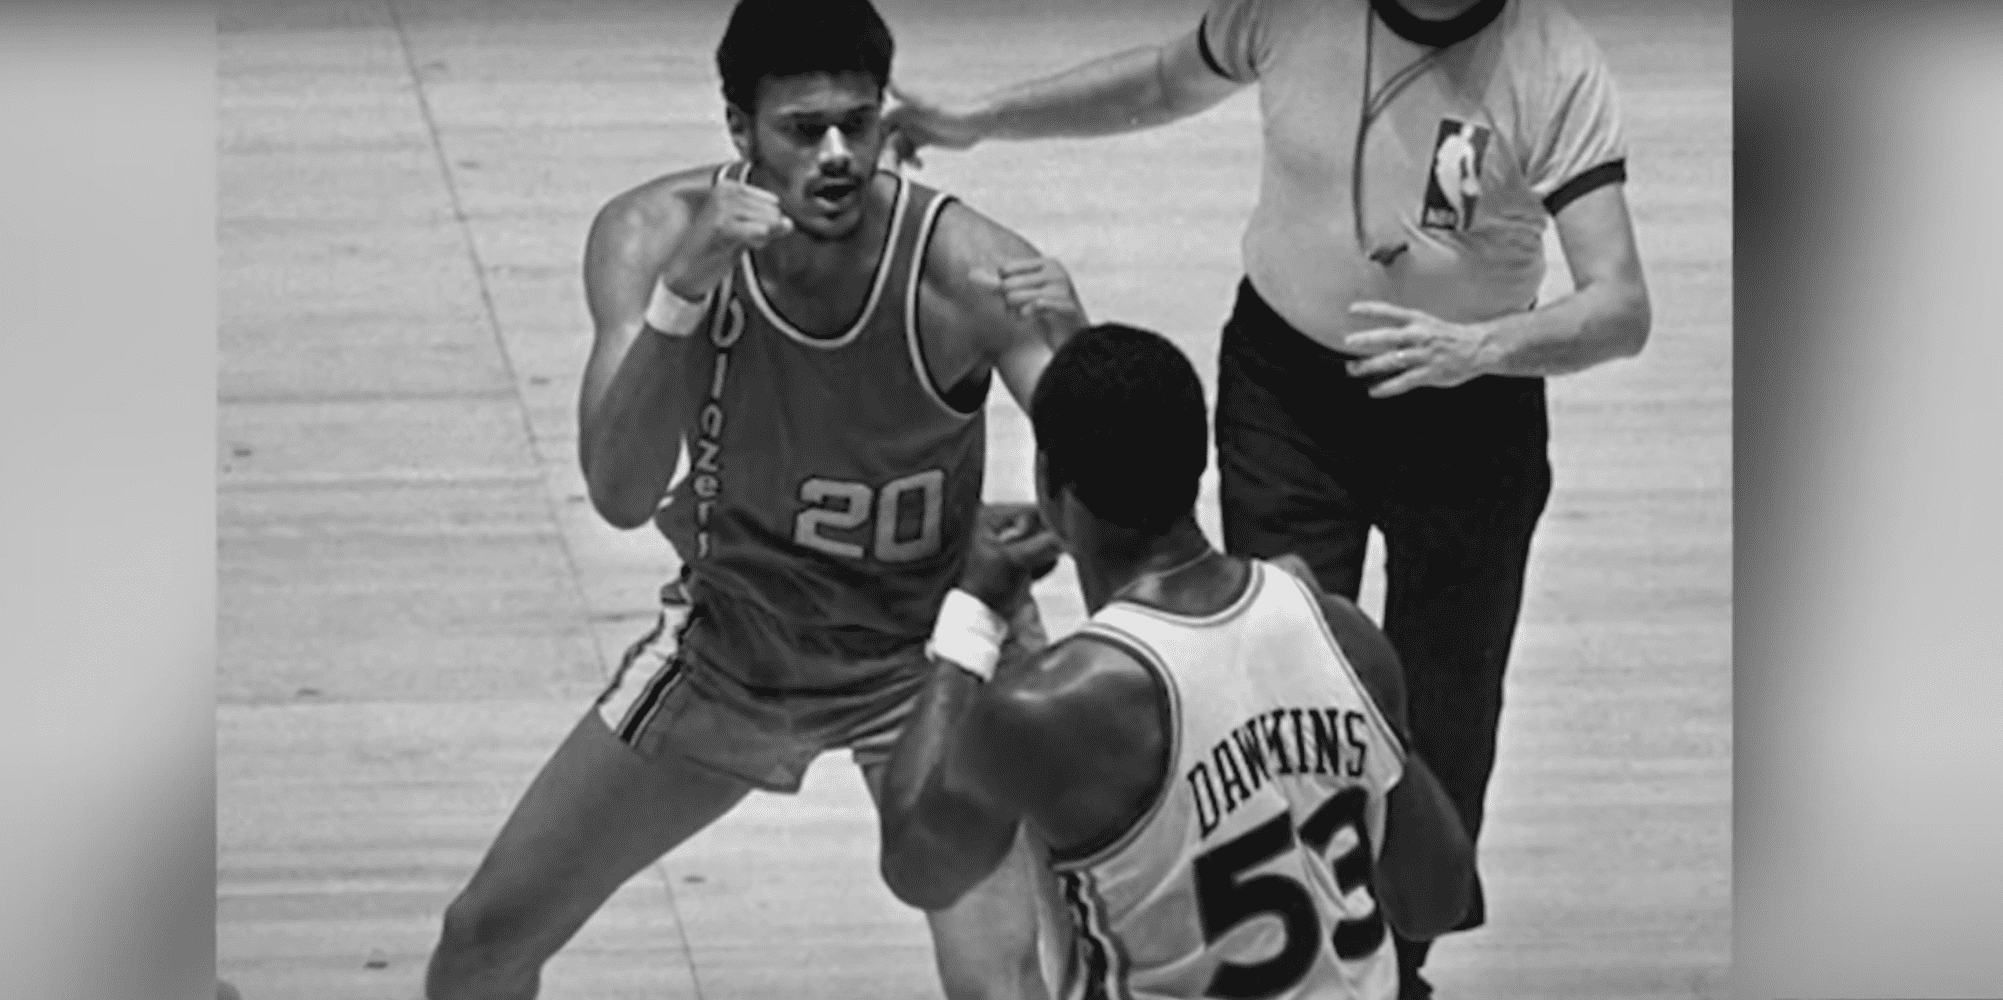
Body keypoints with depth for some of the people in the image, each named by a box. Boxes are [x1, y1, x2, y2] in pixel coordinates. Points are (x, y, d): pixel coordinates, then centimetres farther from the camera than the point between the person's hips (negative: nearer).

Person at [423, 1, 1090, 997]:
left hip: (924, 654, -3)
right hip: (728, 638, 3)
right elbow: (621, 495, -32)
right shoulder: (656, 235, -23)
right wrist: (685, 290, -45)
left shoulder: (966, 271, -29)